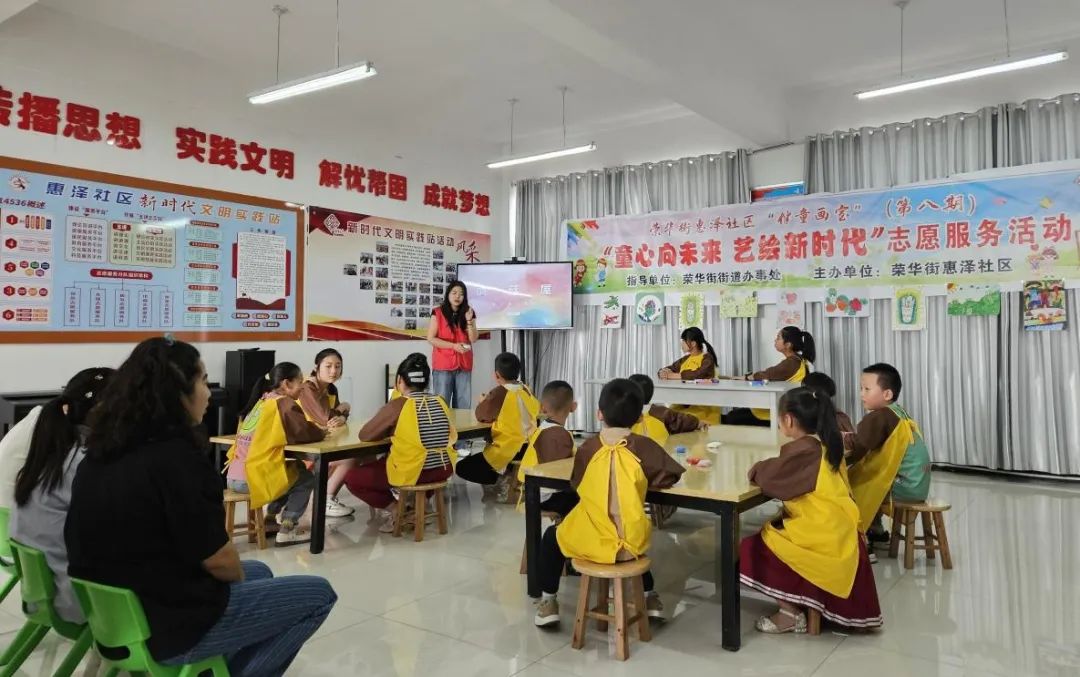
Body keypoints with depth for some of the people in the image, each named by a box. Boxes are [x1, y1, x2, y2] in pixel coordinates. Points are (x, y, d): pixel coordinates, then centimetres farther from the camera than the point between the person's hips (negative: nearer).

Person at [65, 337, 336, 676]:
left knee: (260, 571, 27)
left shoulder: (101, 452, 3)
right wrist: (240, 573, 3)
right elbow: (218, 560, -20)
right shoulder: (176, 456, -24)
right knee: (318, 595, 4)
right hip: (168, 624, -9)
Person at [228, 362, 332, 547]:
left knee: (296, 469, 26)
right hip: (253, 477, -8)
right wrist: (322, 432, 3)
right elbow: (303, 432, -20)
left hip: (234, 477, 8)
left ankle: (272, 517, 28)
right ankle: (287, 530, 4)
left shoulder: (262, 401, 16)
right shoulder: (283, 403, -9)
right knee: (307, 478, 11)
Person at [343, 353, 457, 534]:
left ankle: (395, 509, 4)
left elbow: (364, 435, -8)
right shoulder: (440, 402, 4)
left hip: (411, 473, -6)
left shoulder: (397, 405, -12)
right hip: (444, 470, 6)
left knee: (352, 478, 13)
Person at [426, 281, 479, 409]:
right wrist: (453, 345, -13)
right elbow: (431, 338, -5)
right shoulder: (438, 313, 0)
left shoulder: (469, 313, 10)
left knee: (464, 405, 2)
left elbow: (473, 339, 3)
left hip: (464, 365, 3)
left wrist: (469, 321, -12)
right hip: (443, 365, -3)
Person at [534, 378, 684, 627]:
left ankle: (548, 601, 26)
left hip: (589, 541, -1)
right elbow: (671, 476, 2)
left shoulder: (588, 447, -4)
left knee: (552, 536, 28)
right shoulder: (644, 446, -6)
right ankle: (650, 598, 40)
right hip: (631, 542, 2)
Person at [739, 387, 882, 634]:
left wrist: (757, 468, -4)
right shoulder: (826, 445, 9)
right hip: (840, 533, 9)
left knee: (752, 548, -1)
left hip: (821, 538, -9)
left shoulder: (802, 449, -19)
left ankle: (790, 614, 4)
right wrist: (769, 466, 6)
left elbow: (770, 479, -24)